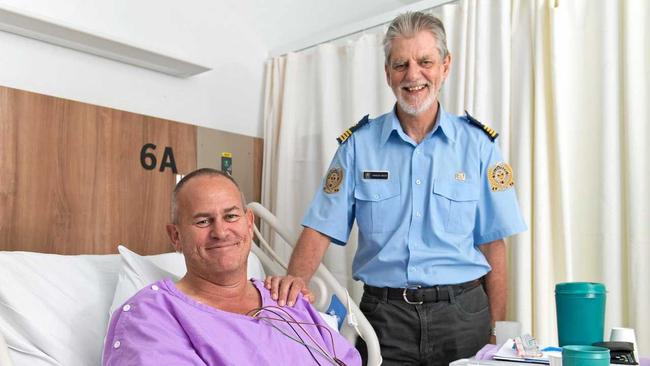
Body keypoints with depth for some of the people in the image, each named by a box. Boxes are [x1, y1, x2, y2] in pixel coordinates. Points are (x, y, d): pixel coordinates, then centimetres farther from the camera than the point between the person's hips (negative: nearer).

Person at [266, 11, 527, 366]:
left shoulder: (478, 144, 0)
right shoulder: (358, 144, 1)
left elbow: (492, 246, 0)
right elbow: (322, 228, -1)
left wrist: (496, 333, -3)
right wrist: (296, 278, -20)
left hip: (462, 313, 1)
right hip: (384, 315, 0)